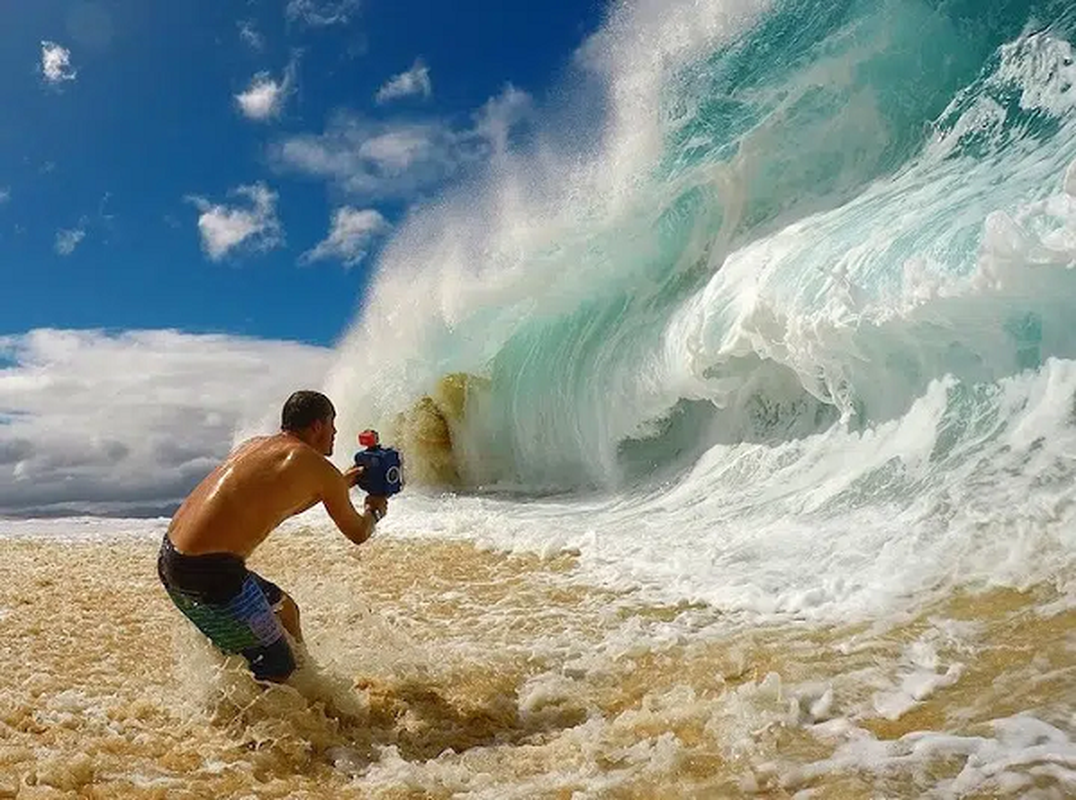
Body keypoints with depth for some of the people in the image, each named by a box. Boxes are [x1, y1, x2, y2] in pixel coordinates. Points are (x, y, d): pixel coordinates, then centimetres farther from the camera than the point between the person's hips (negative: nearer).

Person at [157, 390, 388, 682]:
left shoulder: (255, 444, 15)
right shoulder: (320, 469, -6)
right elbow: (358, 534, 8)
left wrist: (342, 484, 40)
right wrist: (374, 511, 31)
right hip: (209, 573, -9)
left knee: (284, 609, 26)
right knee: (279, 672, 4)